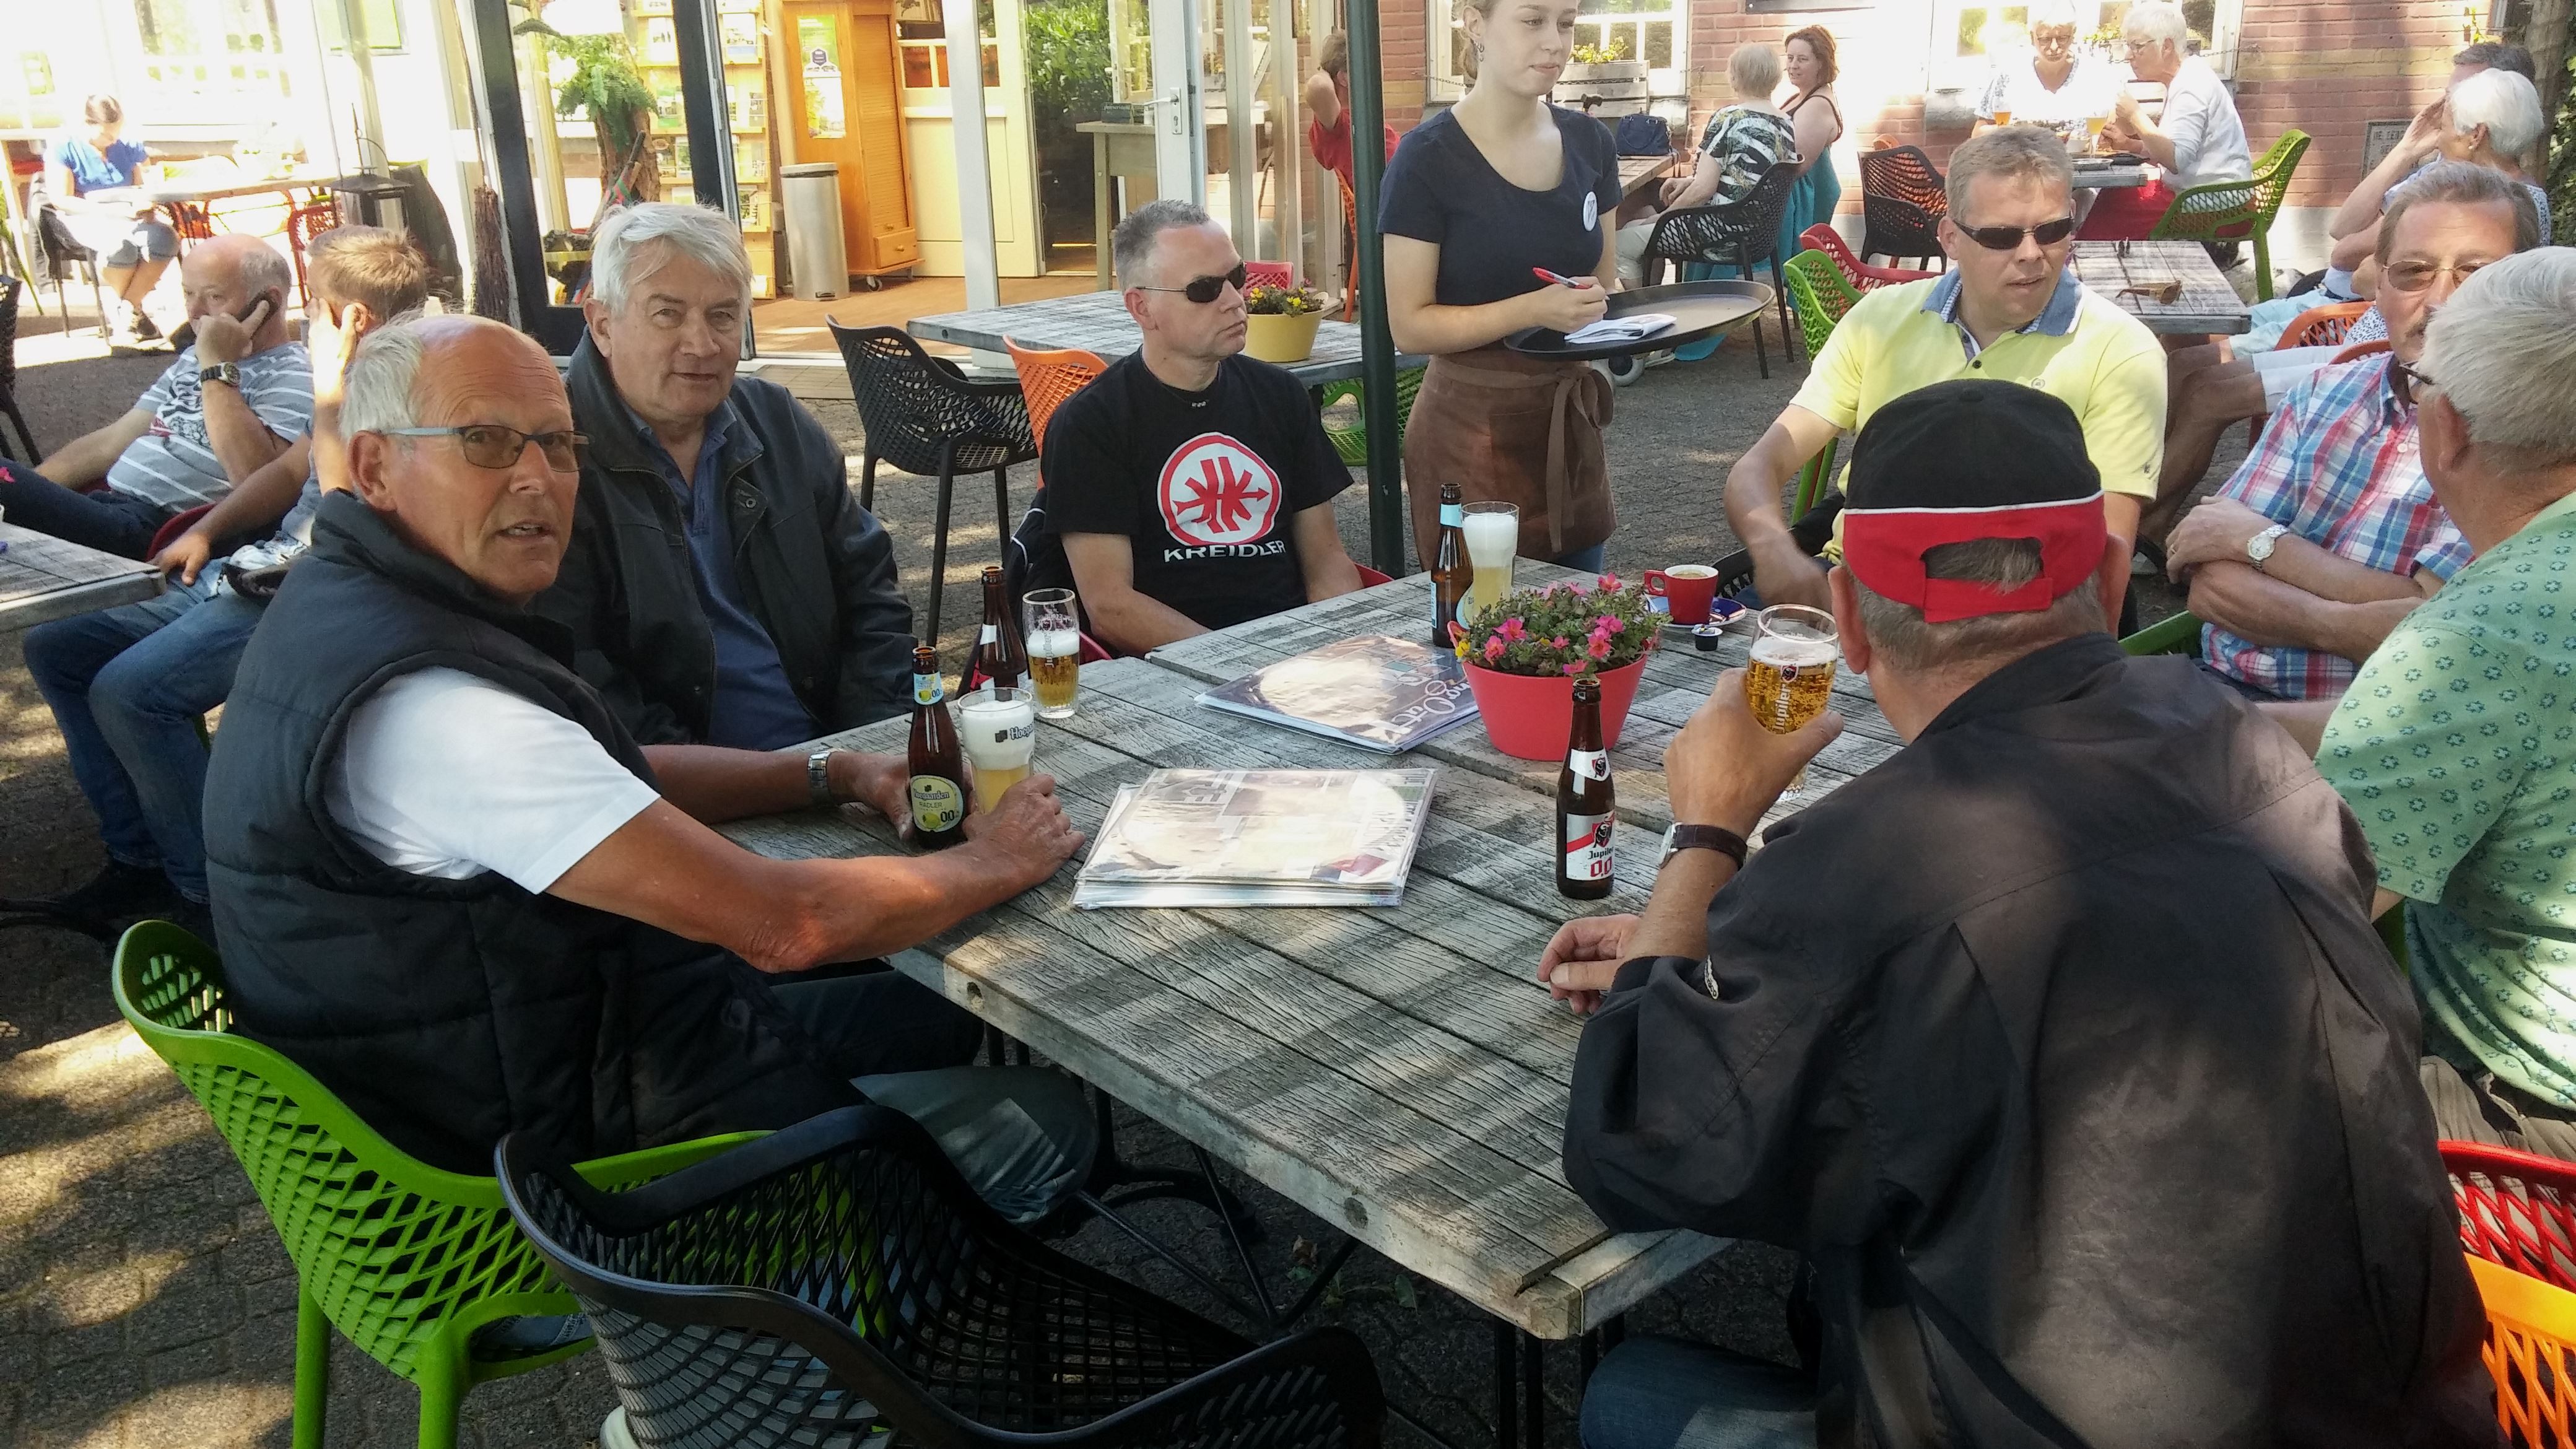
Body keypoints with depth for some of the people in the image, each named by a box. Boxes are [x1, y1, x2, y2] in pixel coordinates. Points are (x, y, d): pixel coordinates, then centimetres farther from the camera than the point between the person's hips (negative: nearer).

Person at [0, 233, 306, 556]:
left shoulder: (294, 375, -5)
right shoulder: (193, 358, 25)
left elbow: (254, 478, -21)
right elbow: (112, 442, 26)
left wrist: (219, 368, -15)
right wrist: (26, 486, 13)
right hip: (106, 504, 9)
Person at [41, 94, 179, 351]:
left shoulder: (127, 146, 8)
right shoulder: (63, 147, -5)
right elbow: (61, 200, -10)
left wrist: (145, 205, -13)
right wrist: (110, 210, -23)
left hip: (128, 216, 4)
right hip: (86, 217, -4)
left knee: (165, 238, -31)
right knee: (121, 246, -39)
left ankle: (128, 308, -19)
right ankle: (119, 311, -13)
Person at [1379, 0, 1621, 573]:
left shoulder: (1588, 142, 5)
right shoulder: (1428, 158, -13)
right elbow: (1410, 326, -14)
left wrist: (1602, 311, -6)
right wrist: (1534, 309, -24)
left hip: (1568, 419, 6)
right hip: (1472, 429, -6)